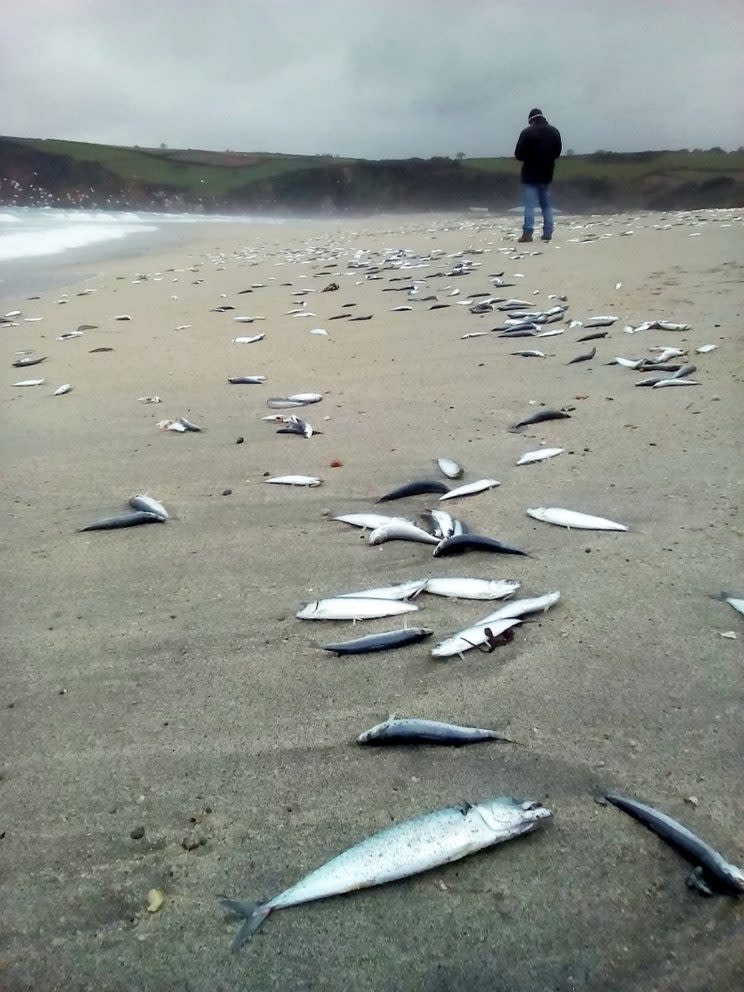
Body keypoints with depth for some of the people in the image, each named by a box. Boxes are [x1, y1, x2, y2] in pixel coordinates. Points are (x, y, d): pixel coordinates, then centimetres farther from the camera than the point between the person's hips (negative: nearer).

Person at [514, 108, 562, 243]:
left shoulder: (527, 132, -11)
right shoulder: (554, 131, 7)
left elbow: (518, 154, -9)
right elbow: (557, 152, 15)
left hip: (530, 175, -5)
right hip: (547, 174, 5)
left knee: (529, 205, -6)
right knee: (546, 204, 12)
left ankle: (527, 233, -13)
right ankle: (548, 232, 8)